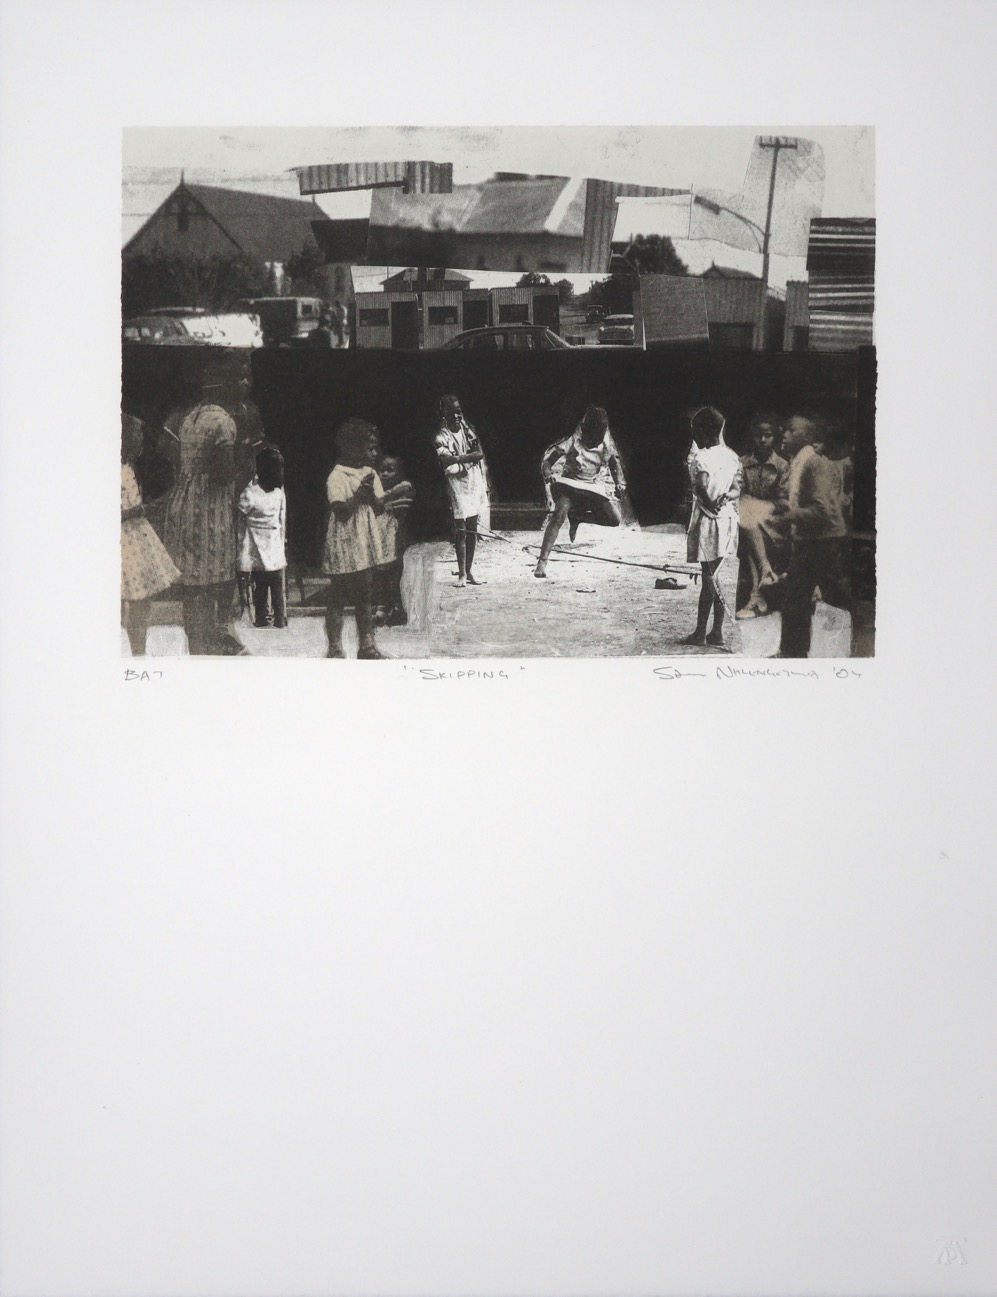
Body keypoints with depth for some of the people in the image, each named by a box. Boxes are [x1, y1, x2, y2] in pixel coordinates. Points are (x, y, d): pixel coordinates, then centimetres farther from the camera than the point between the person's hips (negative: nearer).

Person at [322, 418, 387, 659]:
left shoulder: (371, 474, 8)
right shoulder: (337, 477, -12)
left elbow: (380, 508, 6)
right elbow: (341, 510, -20)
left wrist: (370, 493, -11)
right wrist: (359, 493, -20)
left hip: (366, 545, 7)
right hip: (343, 547, -7)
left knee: (366, 596, 12)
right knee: (338, 598, 2)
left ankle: (367, 645, 19)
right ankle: (335, 648, 8)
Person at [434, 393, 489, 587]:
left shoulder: (468, 429, 8)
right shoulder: (441, 436, -7)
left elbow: (480, 453, -1)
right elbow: (447, 460, -19)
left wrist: (460, 458, -11)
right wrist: (470, 456, -14)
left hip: (475, 483, 5)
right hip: (457, 485, -5)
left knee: (472, 531, 8)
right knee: (461, 531, -7)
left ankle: (469, 572, 15)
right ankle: (462, 574, -2)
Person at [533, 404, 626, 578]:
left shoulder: (607, 441, -5)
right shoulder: (574, 440, -17)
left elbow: (614, 461, 10)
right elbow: (548, 458, -15)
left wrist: (620, 483, -4)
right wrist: (548, 473, -36)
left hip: (596, 486, 4)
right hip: (571, 484, -4)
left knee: (614, 518, -13)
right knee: (558, 516, -28)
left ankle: (577, 517, 11)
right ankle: (542, 562, -25)